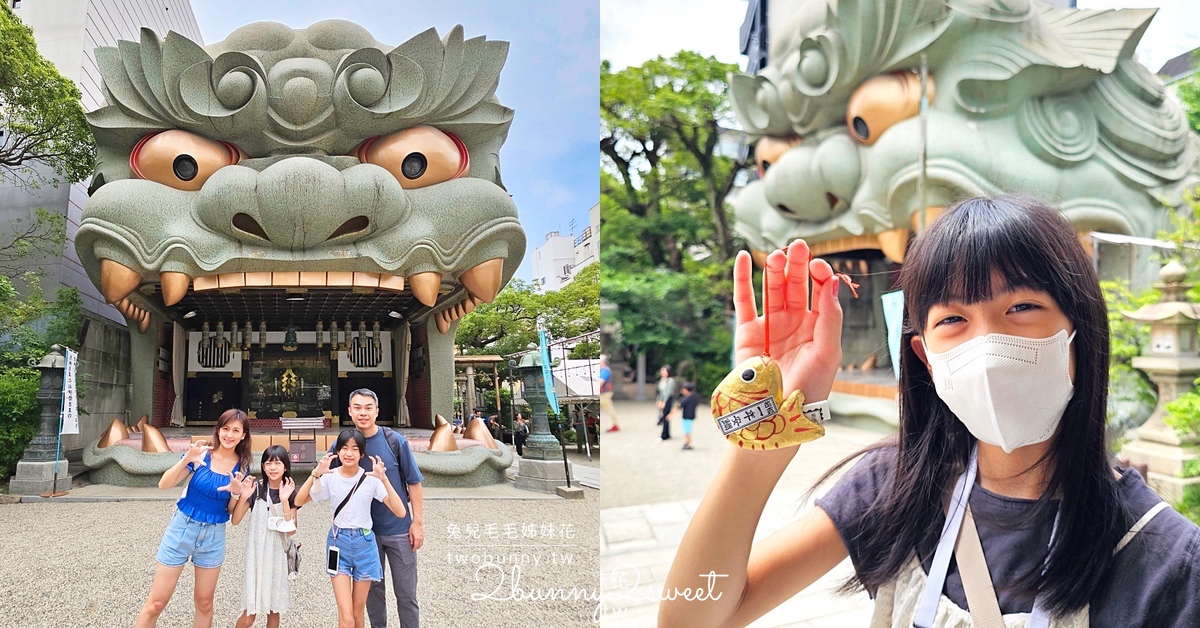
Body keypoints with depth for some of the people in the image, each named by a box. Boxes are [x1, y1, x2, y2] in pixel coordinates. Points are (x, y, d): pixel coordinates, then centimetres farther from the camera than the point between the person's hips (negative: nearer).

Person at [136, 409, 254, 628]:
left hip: (213, 536, 2)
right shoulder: (202, 455, -9)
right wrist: (186, 460, -28)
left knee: (204, 603, 12)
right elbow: (164, 485, -14)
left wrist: (236, 493, -19)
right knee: (156, 602, 2)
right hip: (182, 528, -2)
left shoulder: (241, 468, -2)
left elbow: (232, 511, 2)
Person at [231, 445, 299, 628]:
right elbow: (235, 521, -6)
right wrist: (243, 497, -21)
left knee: (274, 610, 10)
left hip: (278, 554, 2)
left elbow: (291, 531, -6)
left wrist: (285, 501, -17)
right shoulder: (256, 490, -6)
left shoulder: (290, 493, -1)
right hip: (257, 553, -2)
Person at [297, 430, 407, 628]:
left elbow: (400, 512, -16)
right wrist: (315, 475, -25)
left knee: (358, 611, 13)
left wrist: (384, 480, -27)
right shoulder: (329, 477, -5)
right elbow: (298, 502, -14)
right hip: (338, 543, -1)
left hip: (364, 544, 1)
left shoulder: (371, 478, -8)